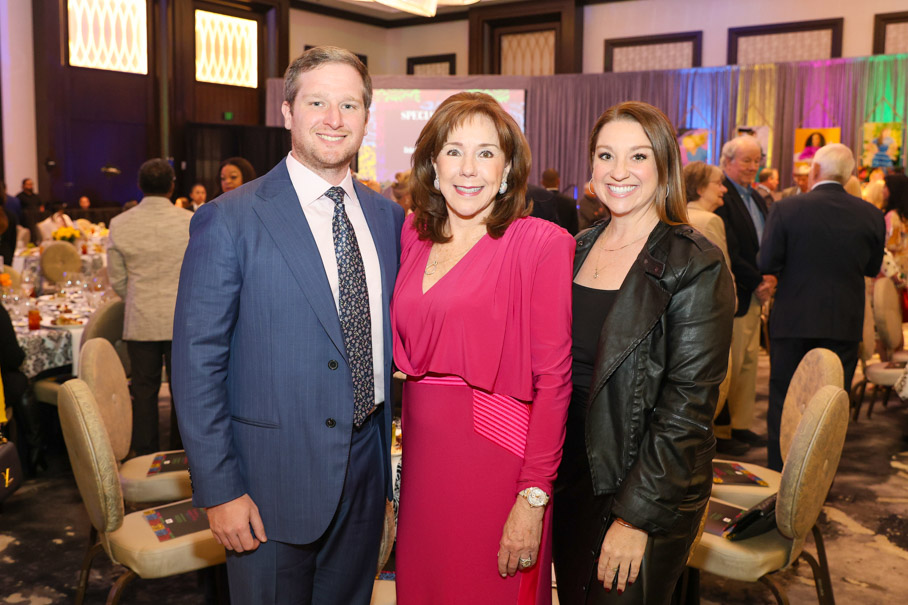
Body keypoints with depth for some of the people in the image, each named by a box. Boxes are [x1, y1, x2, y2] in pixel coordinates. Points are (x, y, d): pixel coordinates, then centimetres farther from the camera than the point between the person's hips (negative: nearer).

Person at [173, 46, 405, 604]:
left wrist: (387, 453, 7)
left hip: (366, 470, 5)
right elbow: (197, 364, -12)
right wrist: (218, 489, -14)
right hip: (273, 475, -5)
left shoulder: (388, 217, 4)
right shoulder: (229, 221, -12)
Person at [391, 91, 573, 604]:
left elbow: (554, 377, -13)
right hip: (423, 457, 5)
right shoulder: (415, 236, 7)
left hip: (496, 460, -5)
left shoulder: (542, 244, -10)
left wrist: (533, 498, -16)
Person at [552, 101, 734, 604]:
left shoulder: (697, 266, -15)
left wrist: (636, 516, -18)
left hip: (647, 491, -6)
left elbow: (688, 405, -18)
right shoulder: (578, 249, 5)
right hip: (569, 476, 6)